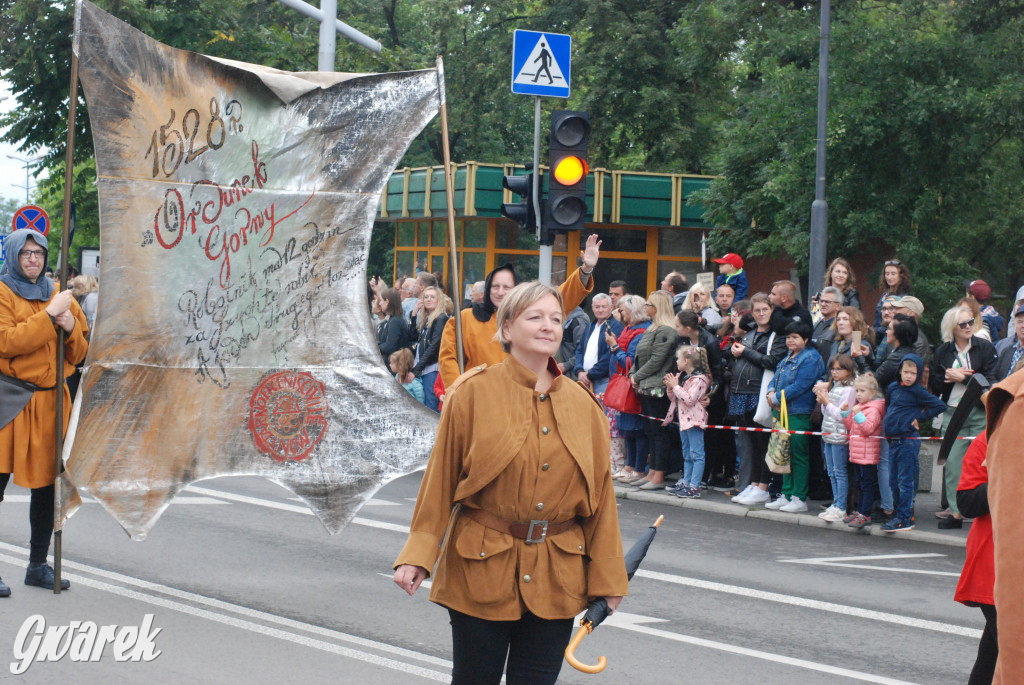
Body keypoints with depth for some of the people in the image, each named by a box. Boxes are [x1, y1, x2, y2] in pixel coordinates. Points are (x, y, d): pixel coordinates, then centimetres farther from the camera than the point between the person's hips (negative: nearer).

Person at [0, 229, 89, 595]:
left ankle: (38, 565, 19)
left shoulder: (58, 295, 16)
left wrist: (71, 327, -5)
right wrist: (50, 315, -17)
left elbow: (79, 353, 16)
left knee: (47, 483, 9)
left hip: (52, 399, 6)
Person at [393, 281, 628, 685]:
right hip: (481, 569, -3)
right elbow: (440, 480, -2)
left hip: (556, 575, 3)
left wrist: (607, 577, 7)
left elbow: (600, 493, 8)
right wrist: (418, 556, -9)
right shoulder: (474, 394, -5)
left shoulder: (583, 406, 4)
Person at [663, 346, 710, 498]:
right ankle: (685, 482, 23)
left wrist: (675, 386, -17)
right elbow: (674, 398, 19)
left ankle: (694, 487, -10)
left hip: (693, 420, -10)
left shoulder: (699, 379, -15)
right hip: (683, 419, 10)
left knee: (696, 454, -8)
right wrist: (670, 387, 0)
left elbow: (689, 399, -25)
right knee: (687, 455, 16)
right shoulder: (681, 377, 12)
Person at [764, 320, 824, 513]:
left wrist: (777, 398, -12)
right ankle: (786, 495, 17)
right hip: (782, 412, 9)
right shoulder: (786, 360, 20)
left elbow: (800, 386, -16)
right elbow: (775, 380, 20)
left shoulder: (811, 358, -8)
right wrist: (771, 393, -3)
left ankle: (799, 499, -3)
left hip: (799, 414, -9)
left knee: (798, 455, -6)